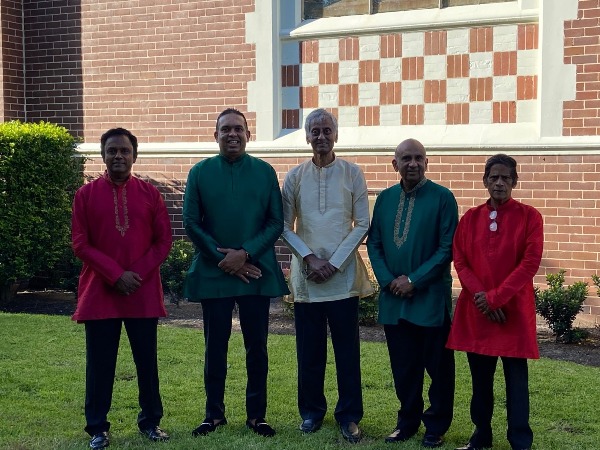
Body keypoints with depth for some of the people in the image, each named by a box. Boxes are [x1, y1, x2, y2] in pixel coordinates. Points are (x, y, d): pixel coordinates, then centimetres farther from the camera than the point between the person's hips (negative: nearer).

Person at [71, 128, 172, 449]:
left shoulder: (150, 194, 5)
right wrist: (116, 274, -12)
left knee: (147, 359, 8)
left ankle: (150, 422, 22)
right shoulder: (86, 194, 2)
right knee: (100, 362, 3)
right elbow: (80, 244, -3)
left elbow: (163, 241, 3)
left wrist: (138, 273, -9)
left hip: (144, 293, 1)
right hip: (99, 293, -1)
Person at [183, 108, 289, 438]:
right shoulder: (200, 172, 1)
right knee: (215, 346, 7)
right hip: (213, 273, 0)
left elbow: (276, 222, -1)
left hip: (257, 271, 0)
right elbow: (191, 223, -2)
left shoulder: (265, 172, 2)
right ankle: (214, 414, 20)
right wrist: (223, 258, -9)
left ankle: (256, 415, 17)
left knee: (257, 347, 6)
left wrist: (245, 254, -12)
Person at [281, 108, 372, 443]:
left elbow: (362, 225, -1)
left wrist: (335, 263, -9)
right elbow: (285, 227, 4)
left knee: (347, 350, 2)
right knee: (309, 350, 8)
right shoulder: (295, 176, 4)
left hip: (343, 276, -1)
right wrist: (310, 259, -8)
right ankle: (312, 411, 22)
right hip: (306, 277, 1)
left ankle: (350, 416, 12)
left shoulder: (352, 174, 1)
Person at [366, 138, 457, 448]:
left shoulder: (442, 198, -6)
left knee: (437, 366, 5)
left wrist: (414, 280, -13)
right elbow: (373, 243, 9)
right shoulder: (384, 198, 8)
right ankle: (407, 422, 25)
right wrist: (388, 280, -5)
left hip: (431, 297, -4)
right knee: (403, 366, 11)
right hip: (393, 298, 4)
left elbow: (447, 248, -9)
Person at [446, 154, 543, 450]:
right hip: (475, 309, 3)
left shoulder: (529, 217, -2)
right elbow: (460, 261, 3)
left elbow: (530, 263, -9)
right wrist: (480, 295, -12)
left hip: (514, 309, -3)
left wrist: (496, 297, -14)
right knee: (480, 378, 11)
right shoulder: (470, 218, 7)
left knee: (516, 379, 0)